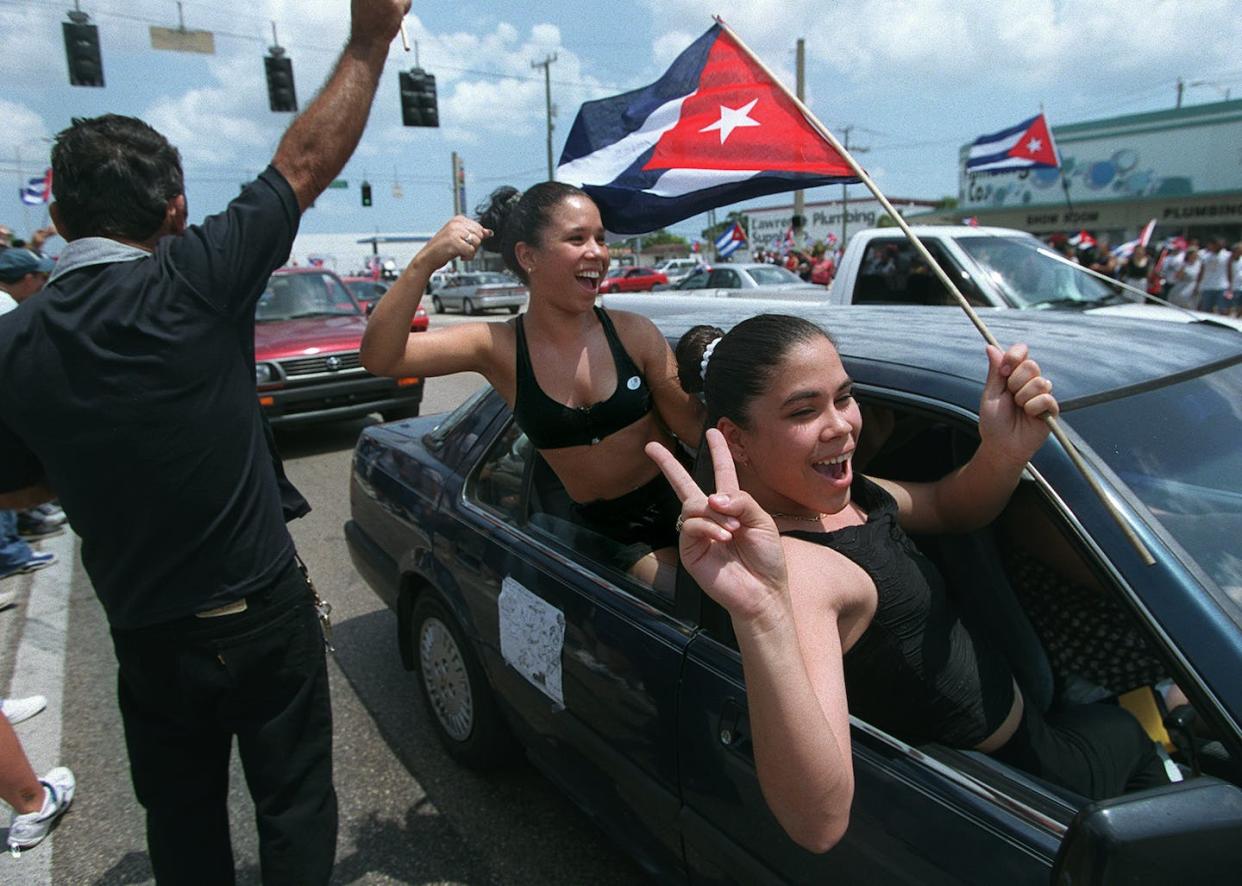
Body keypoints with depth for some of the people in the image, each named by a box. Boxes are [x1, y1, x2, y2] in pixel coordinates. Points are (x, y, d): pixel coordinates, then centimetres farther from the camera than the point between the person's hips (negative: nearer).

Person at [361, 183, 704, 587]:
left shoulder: (635, 334, -11)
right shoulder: (497, 347, -9)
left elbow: (694, 426, -10)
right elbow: (380, 358, -19)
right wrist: (423, 264, -31)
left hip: (678, 503, 1)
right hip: (606, 529, 0)